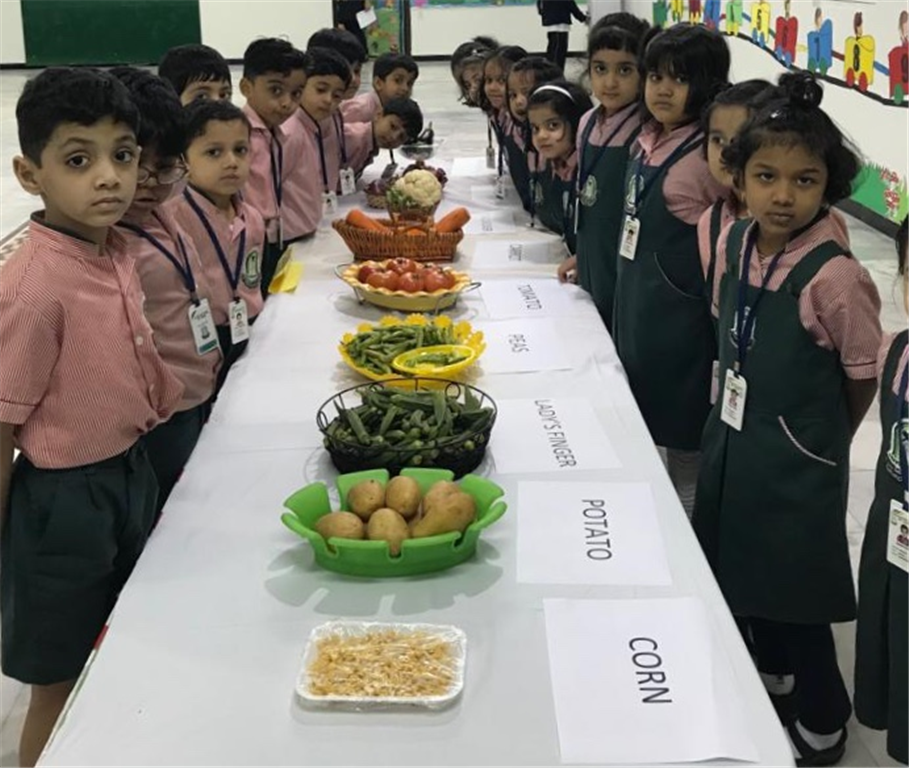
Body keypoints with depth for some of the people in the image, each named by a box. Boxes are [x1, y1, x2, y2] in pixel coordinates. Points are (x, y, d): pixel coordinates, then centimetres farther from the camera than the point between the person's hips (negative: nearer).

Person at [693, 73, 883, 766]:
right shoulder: (733, 243, -5)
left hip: (796, 462, -7)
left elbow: (864, 380, -14)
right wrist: (732, 410, 9)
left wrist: (816, 443, -1)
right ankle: (771, 679, 48)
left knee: (792, 588, 8)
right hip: (732, 440, 7)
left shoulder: (834, 277, -25)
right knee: (742, 572, 22)